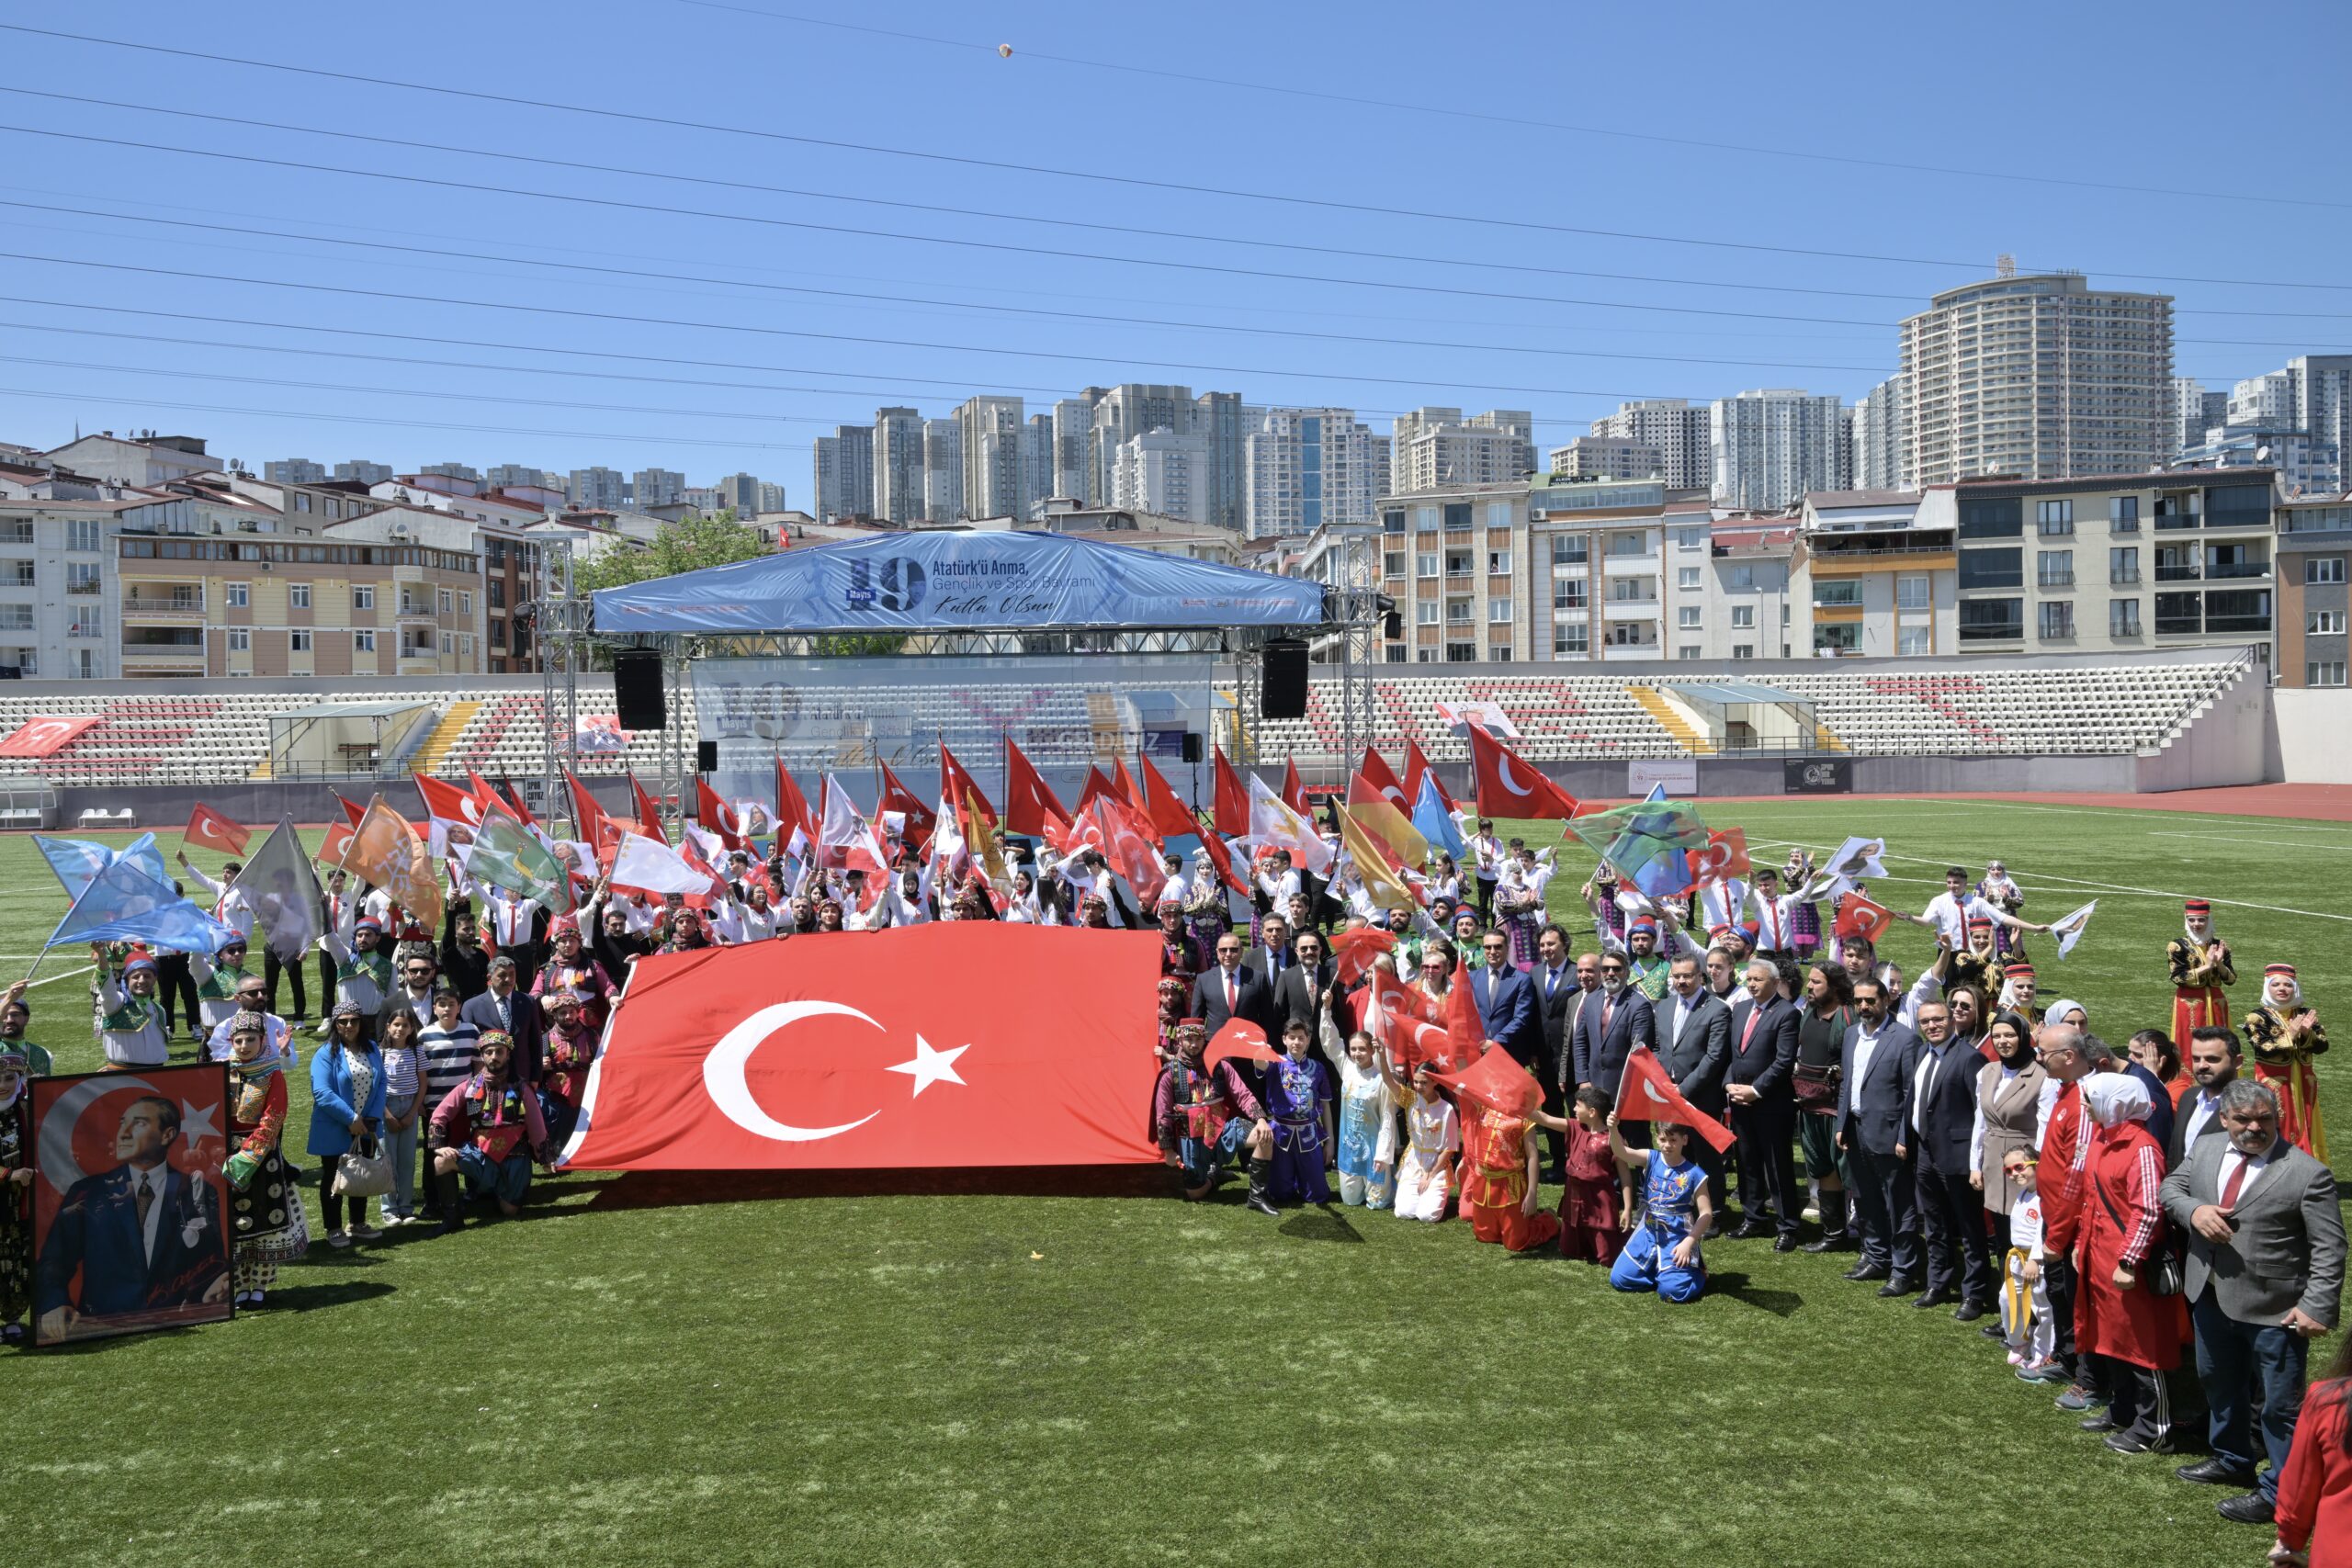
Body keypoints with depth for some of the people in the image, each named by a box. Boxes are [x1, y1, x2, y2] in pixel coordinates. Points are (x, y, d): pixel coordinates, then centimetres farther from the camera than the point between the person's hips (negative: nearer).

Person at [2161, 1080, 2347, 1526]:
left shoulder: (2308, 1174, -15)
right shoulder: (2205, 1149, 1)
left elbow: (2329, 1249, -14)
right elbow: (2169, 1188, 10)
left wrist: (2317, 1306, -21)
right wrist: (2194, 1210, -13)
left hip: (2273, 1309, -6)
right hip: (2211, 1298, 7)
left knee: (2280, 1402, 4)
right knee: (2219, 1383, 24)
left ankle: (2279, 1492, 18)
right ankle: (2232, 1460, 45)